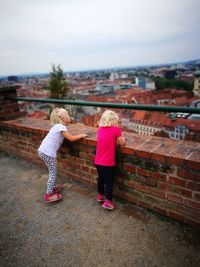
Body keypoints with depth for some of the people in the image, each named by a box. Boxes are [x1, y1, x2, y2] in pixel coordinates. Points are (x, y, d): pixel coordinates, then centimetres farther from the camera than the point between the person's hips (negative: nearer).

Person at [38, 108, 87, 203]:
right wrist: (81, 135, -1)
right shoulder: (61, 127, -12)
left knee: (52, 172, 23)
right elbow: (71, 138, -15)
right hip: (48, 153, -9)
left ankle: (52, 188, 37)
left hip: (42, 151, 9)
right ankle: (49, 195, 11)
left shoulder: (57, 126, 16)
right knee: (53, 173, 3)